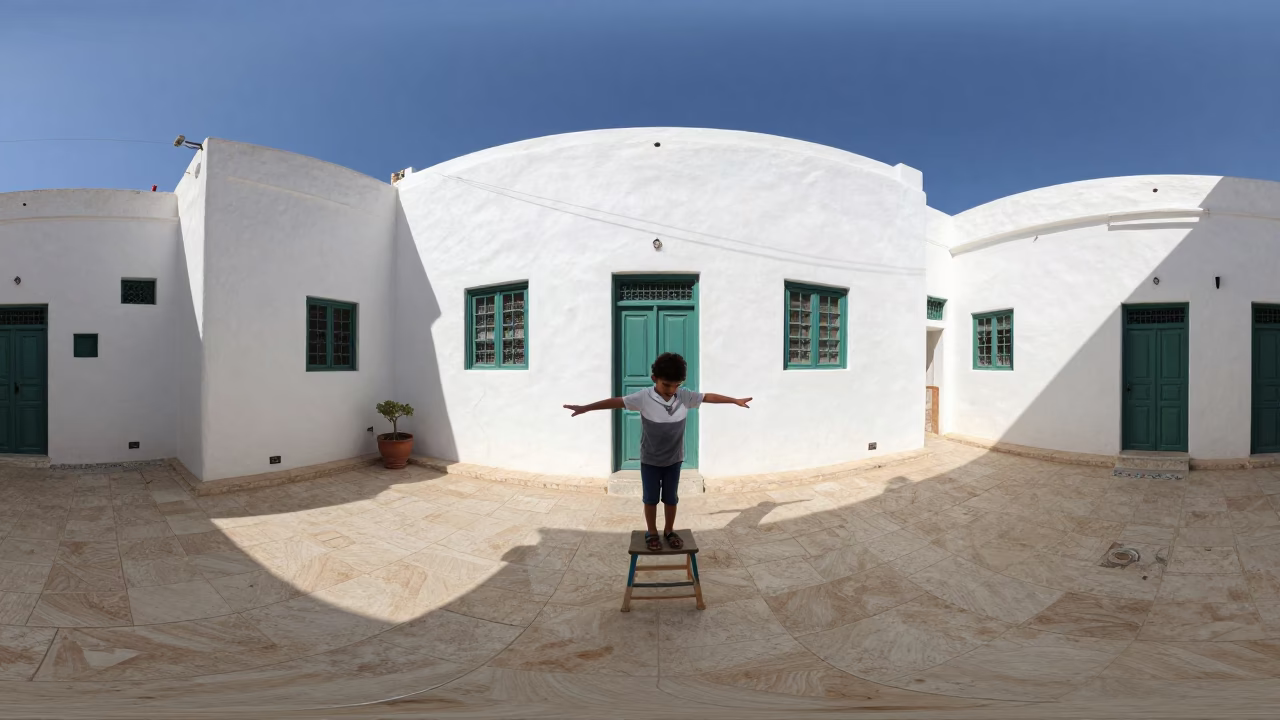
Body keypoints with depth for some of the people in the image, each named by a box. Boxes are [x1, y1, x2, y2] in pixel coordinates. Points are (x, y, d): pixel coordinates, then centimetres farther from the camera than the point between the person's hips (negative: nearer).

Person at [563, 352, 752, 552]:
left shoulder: (685, 396, -12)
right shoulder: (644, 397, -19)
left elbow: (709, 397, 0)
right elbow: (616, 402, -18)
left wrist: (735, 400, 5)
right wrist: (584, 408, -19)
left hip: (674, 459, 2)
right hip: (649, 460, -2)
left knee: (671, 498, 14)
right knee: (650, 498, 11)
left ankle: (669, 531, 34)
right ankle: (652, 532, 31)